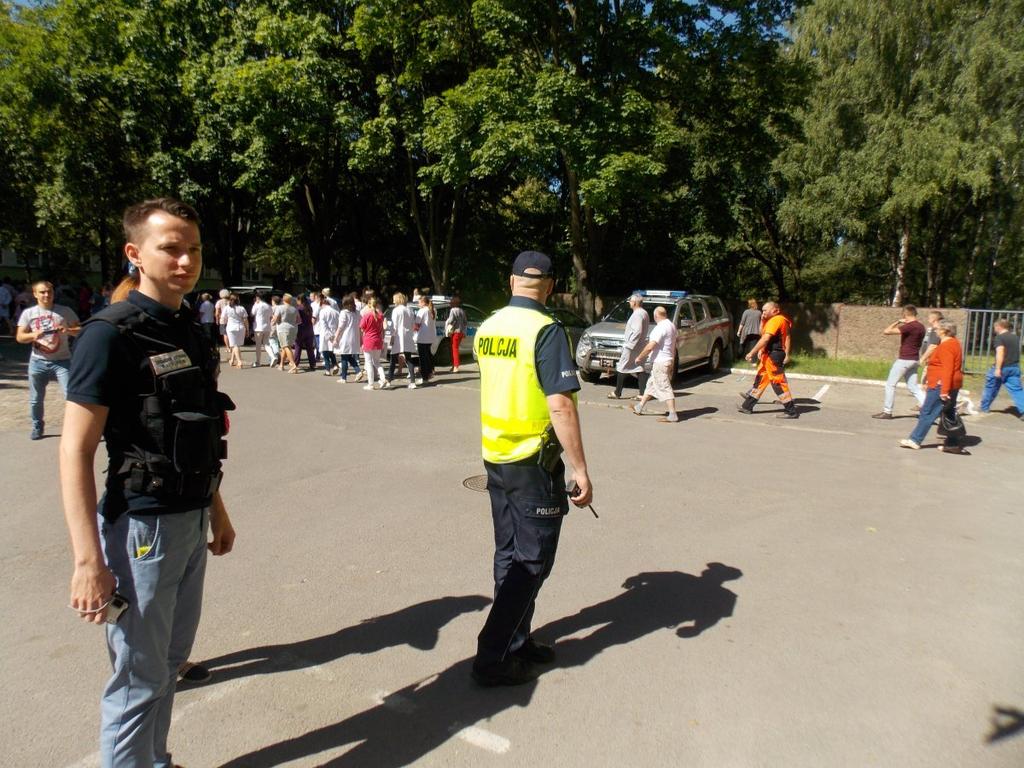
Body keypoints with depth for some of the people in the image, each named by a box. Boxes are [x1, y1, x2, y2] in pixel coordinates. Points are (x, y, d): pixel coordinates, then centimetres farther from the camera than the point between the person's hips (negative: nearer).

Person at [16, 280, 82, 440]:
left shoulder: (65, 311, 1)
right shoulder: (28, 313, 4)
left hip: (62, 361, -2)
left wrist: (68, 330, -20)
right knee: (36, 399, 11)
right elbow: (19, 337, 3)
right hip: (38, 362, 2)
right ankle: (37, 427, 30)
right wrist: (33, 335, -18)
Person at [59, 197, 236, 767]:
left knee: (172, 657, 21)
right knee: (139, 677, 6)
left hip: (191, 522, 8)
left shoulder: (192, 332, 8)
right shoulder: (111, 334, -14)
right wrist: (89, 560, -19)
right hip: (142, 526, -8)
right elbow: (76, 450, -16)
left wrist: (216, 509, 19)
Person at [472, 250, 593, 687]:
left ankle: (516, 643, 29)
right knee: (531, 561, 4)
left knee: (508, 555, 17)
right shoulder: (546, 331, -17)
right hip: (533, 461, -7)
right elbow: (560, 406, -23)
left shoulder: (488, 328, 6)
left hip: (494, 456, 7)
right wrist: (580, 469, -18)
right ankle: (493, 658, 7)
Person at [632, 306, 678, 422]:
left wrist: (639, 357, -12)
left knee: (665, 388, -7)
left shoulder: (660, 328, -21)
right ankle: (639, 408, 28)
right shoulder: (672, 325, 10)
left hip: (660, 362, -10)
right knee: (651, 384, 18)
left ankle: (673, 415, -6)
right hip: (669, 360, 10)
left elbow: (650, 347, -25)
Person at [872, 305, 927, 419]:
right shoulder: (921, 327, 10)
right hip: (914, 360, 8)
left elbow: (886, 331, -23)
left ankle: (887, 411, 6)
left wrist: (897, 321, -9)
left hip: (904, 359, -8)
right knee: (913, 387, 11)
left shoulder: (908, 326, -18)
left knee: (890, 384, 2)